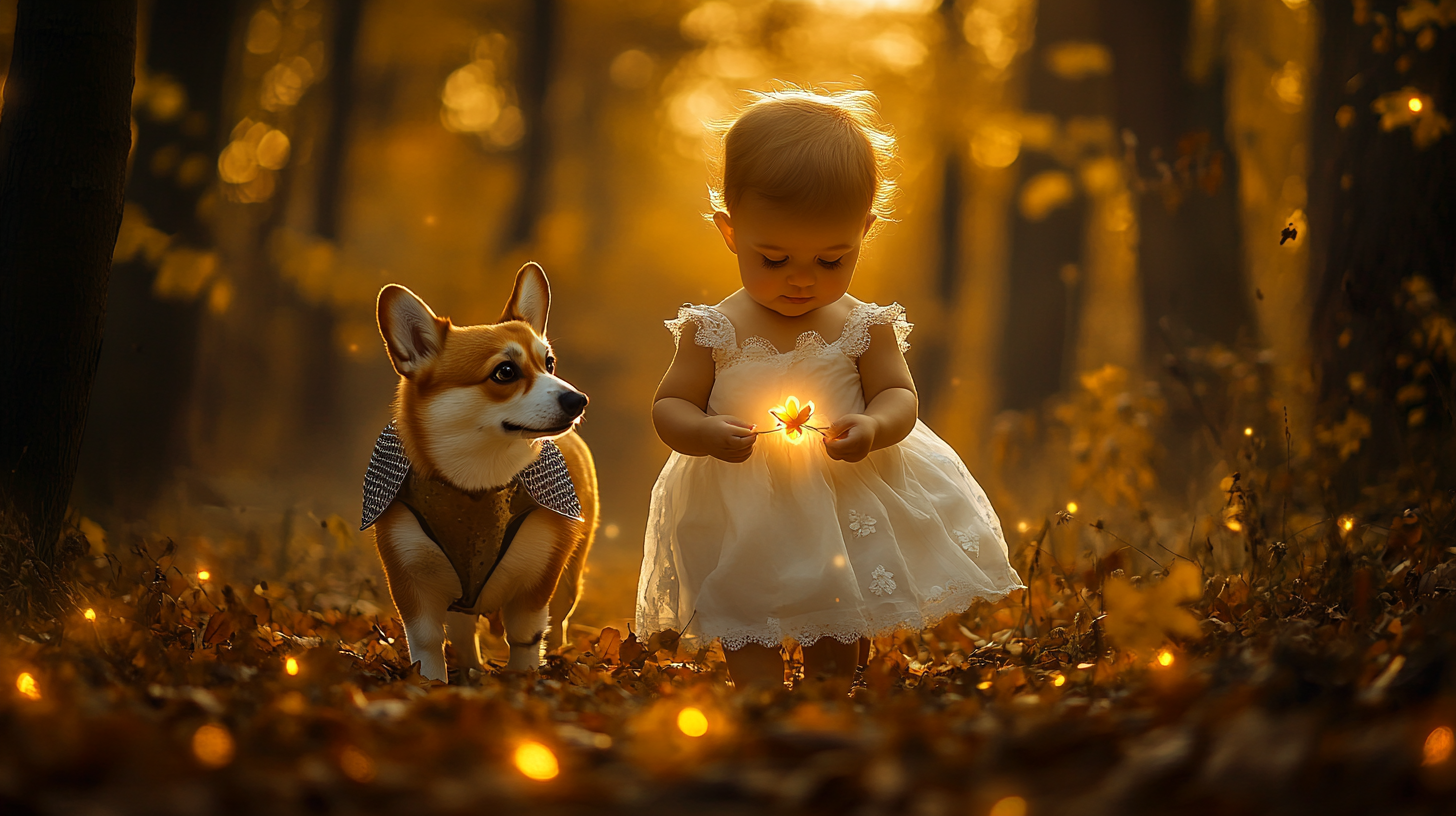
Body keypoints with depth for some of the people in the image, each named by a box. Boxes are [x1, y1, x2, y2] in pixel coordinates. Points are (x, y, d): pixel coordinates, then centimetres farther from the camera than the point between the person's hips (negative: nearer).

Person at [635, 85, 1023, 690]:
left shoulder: (866, 327, -4)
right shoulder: (712, 330, -5)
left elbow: (899, 397, -3)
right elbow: (669, 407, -2)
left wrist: (875, 427, -26)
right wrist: (703, 433, -24)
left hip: (848, 515, 1)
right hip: (742, 521, -1)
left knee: (837, 658, 13)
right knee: (752, 662, 3)